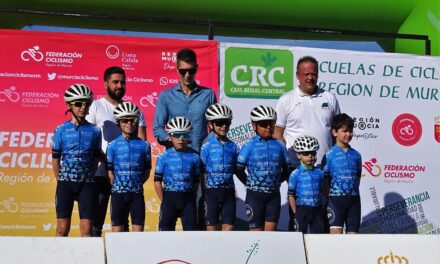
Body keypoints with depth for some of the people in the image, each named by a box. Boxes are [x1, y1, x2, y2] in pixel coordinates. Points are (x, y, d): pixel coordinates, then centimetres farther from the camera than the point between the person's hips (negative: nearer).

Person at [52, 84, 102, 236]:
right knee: (62, 229, 3)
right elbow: (55, 158, 6)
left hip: (86, 183, 1)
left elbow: (96, 158, 10)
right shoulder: (61, 130, 2)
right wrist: (61, 181, 5)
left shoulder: (94, 131, 5)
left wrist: (88, 176, 4)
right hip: (65, 183, 0)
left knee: (87, 229, -1)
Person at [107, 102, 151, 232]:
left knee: (138, 229, 2)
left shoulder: (144, 145, 4)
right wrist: (118, 185, -3)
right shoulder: (113, 145, 1)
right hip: (118, 193, -1)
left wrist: (136, 183, -1)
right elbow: (110, 172, 1)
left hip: (137, 193, 1)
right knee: (117, 229, 5)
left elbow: (147, 171, 6)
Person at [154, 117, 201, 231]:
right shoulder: (164, 157, -2)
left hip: (188, 197, 2)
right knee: (166, 228, 3)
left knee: (190, 227, 6)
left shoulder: (194, 157, 3)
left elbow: (196, 181, 9)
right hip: (170, 197, -2)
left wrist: (191, 197, 3)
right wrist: (164, 200, -3)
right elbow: (157, 180, -2)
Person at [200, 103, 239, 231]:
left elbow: (236, 170, 10)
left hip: (229, 191, 3)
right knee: (212, 226, 4)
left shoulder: (233, 146, 5)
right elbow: (202, 172, -6)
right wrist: (204, 193, -9)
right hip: (212, 190, -3)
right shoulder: (207, 146, -5)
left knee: (229, 225, 3)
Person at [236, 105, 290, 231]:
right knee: (256, 230, 2)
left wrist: (276, 181, 3)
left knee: (270, 230, 3)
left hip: (274, 194, 2)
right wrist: (250, 183, 0)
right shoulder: (249, 146, -3)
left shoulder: (279, 145, 6)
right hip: (255, 194, -2)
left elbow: (286, 170, 12)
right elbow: (239, 170, -1)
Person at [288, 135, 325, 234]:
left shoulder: (319, 173, 5)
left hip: (316, 210, 4)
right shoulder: (295, 174, -7)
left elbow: (321, 192, 12)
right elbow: (291, 196, -5)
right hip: (302, 209, -4)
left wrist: (321, 210, 7)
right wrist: (296, 213, -7)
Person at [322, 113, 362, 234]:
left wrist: (353, 190, 6)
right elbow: (325, 178, -4)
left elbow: (358, 176, 17)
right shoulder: (329, 155, -3)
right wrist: (326, 201, -8)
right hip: (336, 198, -4)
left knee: (353, 232, 6)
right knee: (336, 231, -8)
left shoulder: (356, 155, 10)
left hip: (353, 198, 4)